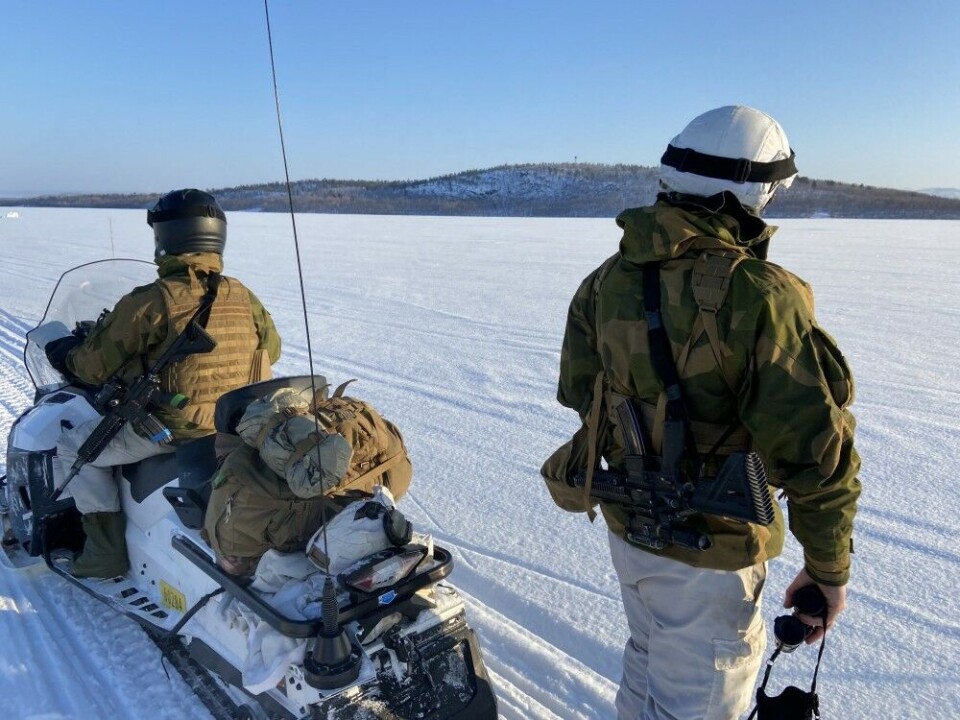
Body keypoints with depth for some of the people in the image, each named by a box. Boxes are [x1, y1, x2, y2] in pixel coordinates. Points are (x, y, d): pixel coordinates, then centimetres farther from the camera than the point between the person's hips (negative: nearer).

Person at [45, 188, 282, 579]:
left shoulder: (149, 302, -18)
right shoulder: (243, 296, -1)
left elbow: (93, 367, -9)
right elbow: (271, 349, 14)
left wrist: (61, 350, 13)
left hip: (170, 430, -6)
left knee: (72, 447, 14)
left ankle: (108, 549, 14)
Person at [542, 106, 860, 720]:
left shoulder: (610, 278, -4)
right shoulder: (761, 297, -24)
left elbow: (578, 390, 6)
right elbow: (817, 452, -21)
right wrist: (830, 567, -7)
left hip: (626, 526, 6)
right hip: (710, 553, -6)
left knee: (652, 658, 30)